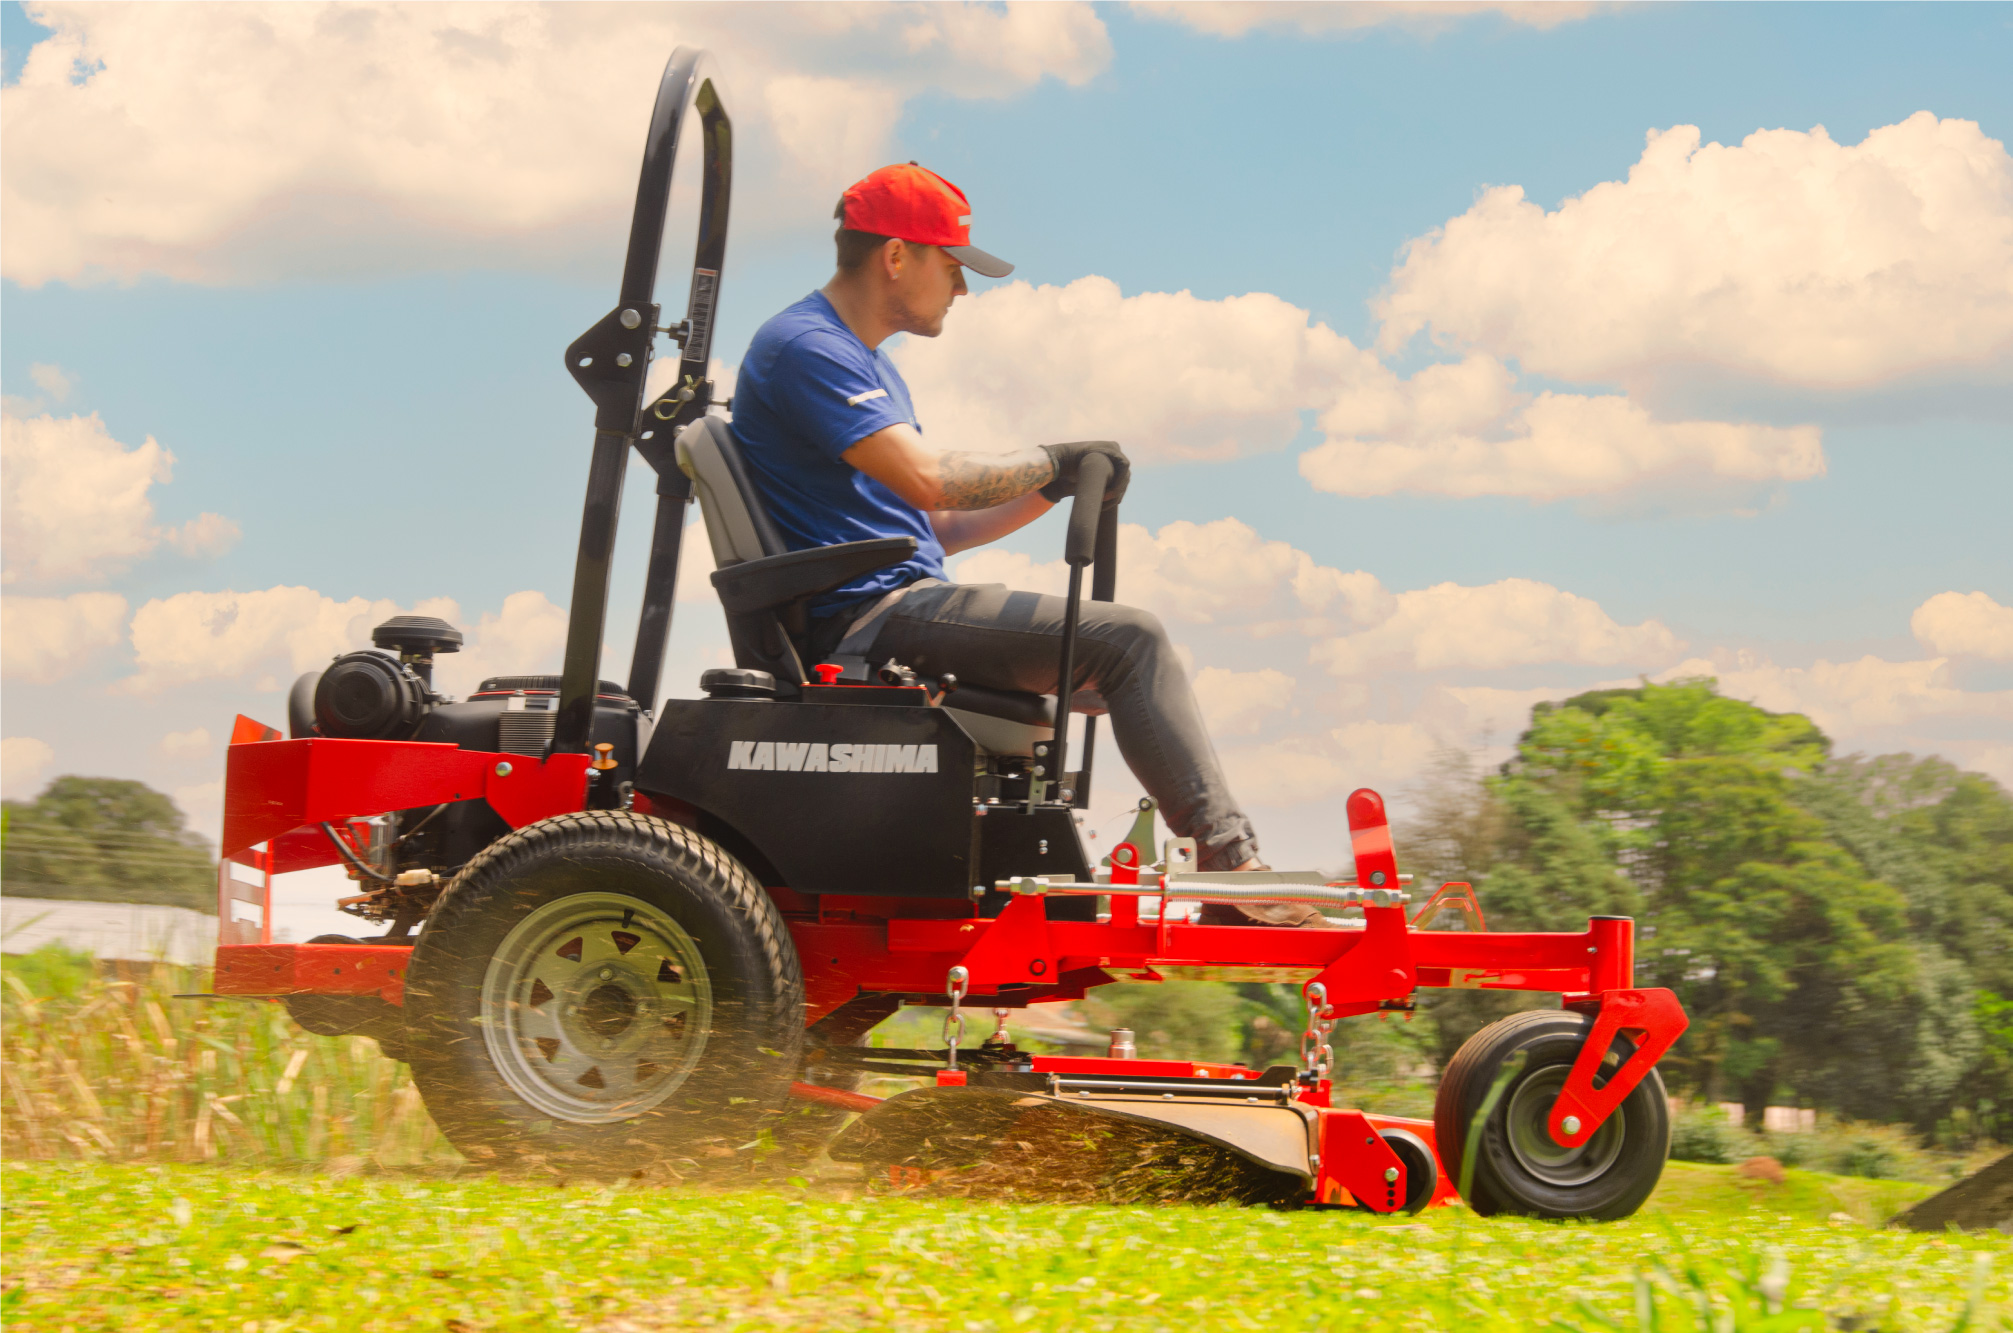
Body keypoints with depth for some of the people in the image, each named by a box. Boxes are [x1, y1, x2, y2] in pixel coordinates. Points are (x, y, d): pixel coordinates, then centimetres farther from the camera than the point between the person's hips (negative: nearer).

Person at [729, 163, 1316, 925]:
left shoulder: (867, 364, 25)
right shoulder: (804, 348, -10)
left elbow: (931, 531, 23)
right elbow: (927, 481, -22)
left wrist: (1052, 490, 9)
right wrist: (1052, 463, -7)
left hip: (895, 607, 11)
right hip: (866, 614, -11)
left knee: (1130, 656, 14)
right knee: (1129, 640, -18)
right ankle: (1232, 867, -18)